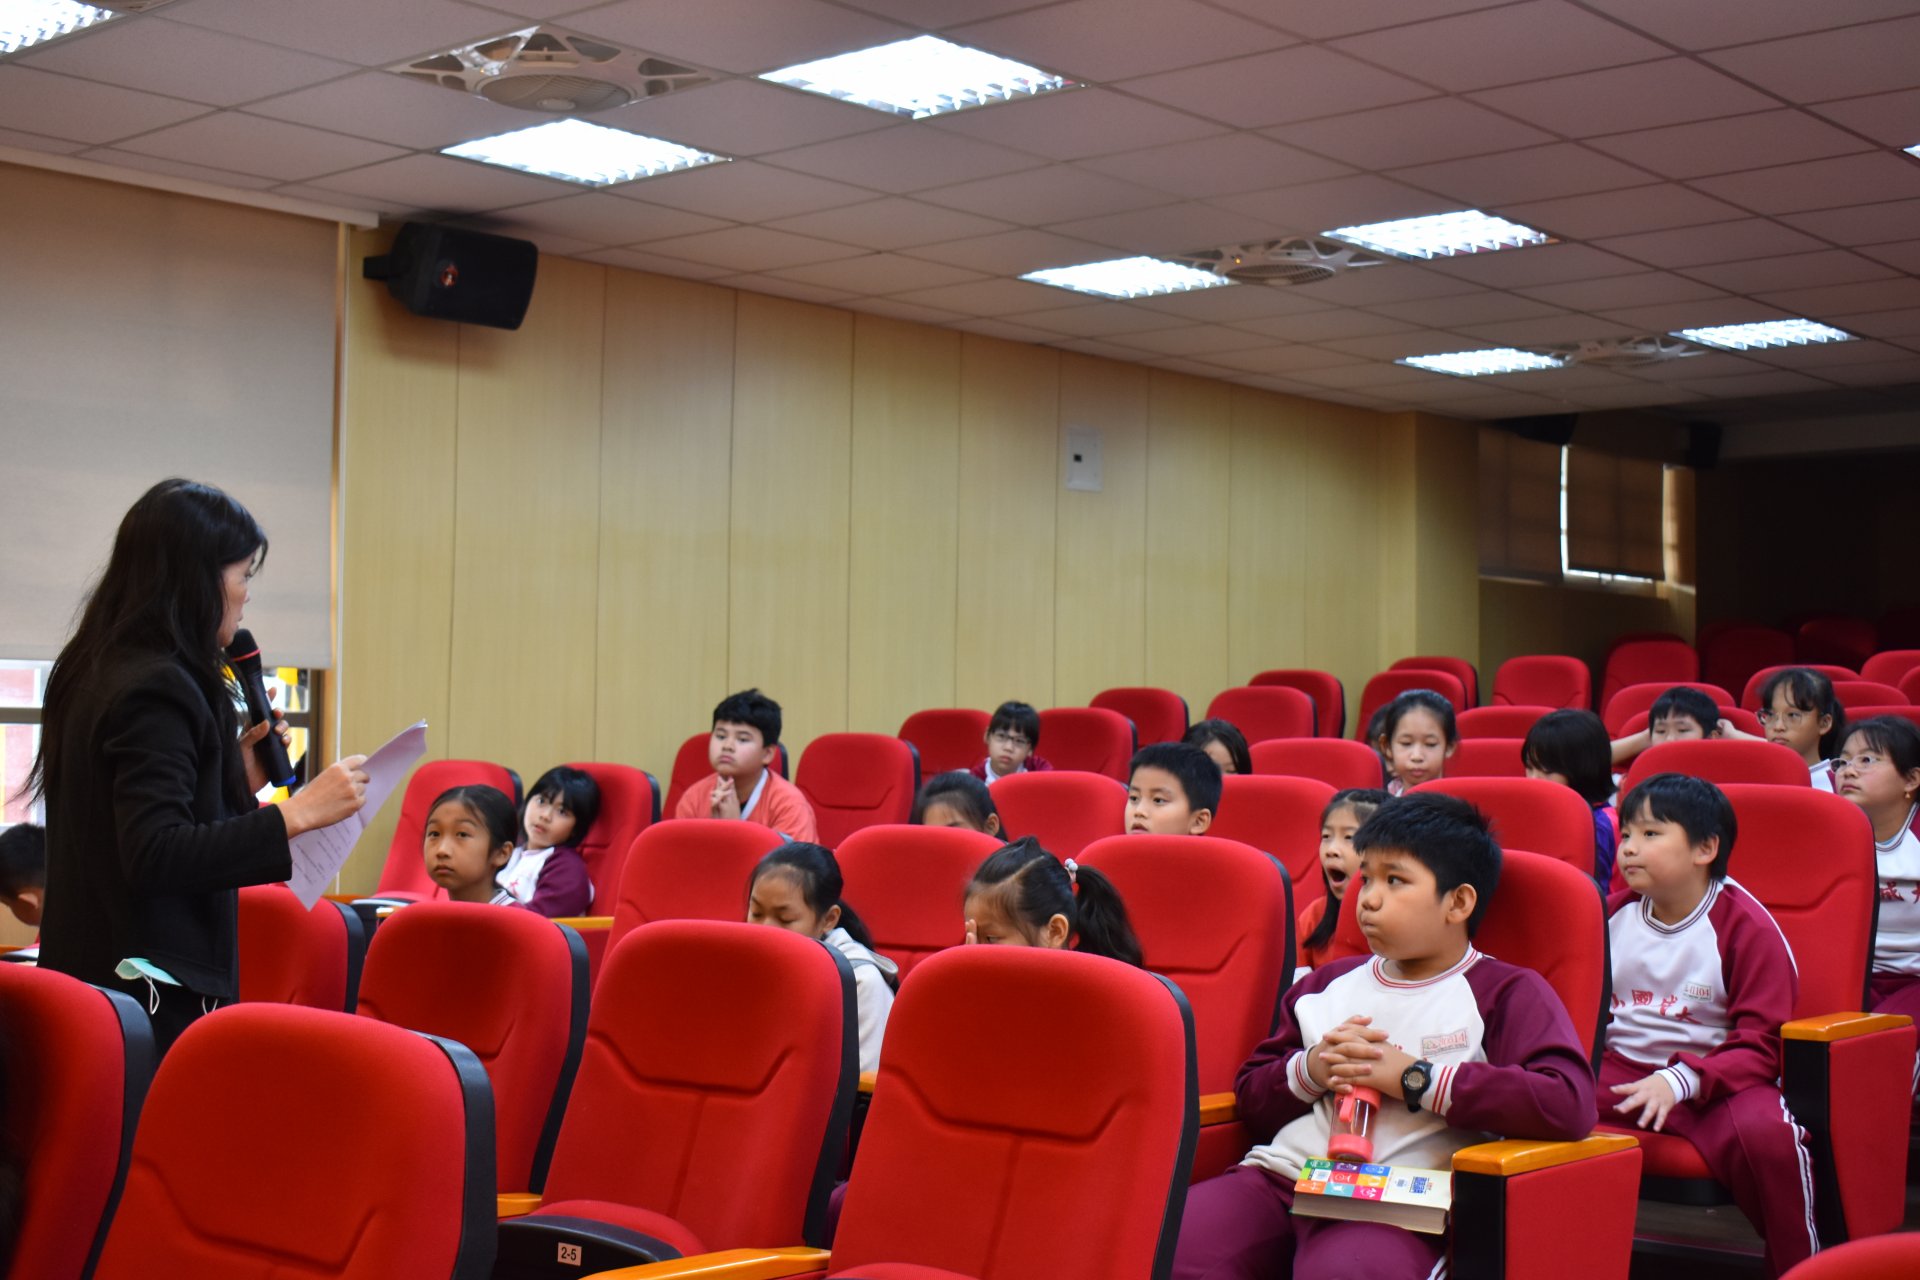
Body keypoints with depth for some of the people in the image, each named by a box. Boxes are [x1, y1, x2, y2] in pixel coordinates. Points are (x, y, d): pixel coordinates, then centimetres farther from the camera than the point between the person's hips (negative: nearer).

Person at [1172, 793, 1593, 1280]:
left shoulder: (1507, 993, 8)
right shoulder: (1329, 981, 25)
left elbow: (1571, 1105, -10)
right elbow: (1249, 1097, 26)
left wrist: (1415, 1079, -8)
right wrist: (1308, 1071, 2)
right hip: (1278, 1178, 5)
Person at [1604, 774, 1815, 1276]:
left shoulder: (1746, 927, -6)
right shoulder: (1615, 913, 10)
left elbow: (1760, 1046, -8)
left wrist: (1681, 1080, -25)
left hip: (1715, 1078, -4)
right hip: (1619, 1069, 4)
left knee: (1766, 1130, -37)